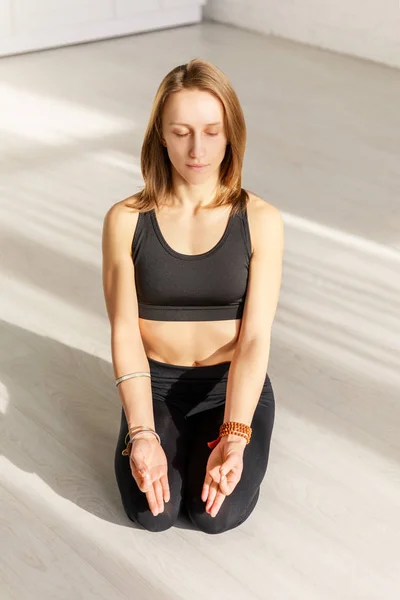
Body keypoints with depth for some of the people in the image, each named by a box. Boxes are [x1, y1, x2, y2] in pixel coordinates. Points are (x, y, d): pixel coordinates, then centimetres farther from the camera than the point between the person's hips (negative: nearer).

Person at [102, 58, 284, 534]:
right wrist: (143, 434, -22)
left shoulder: (261, 222, -11)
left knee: (219, 513, -18)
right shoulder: (126, 221, -9)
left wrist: (233, 438, -26)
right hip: (155, 383, 1)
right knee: (151, 511, -18)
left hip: (233, 384, 0)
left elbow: (255, 338, -15)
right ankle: (170, 438, 15)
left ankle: (209, 442, 15)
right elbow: (125, 332, -11)